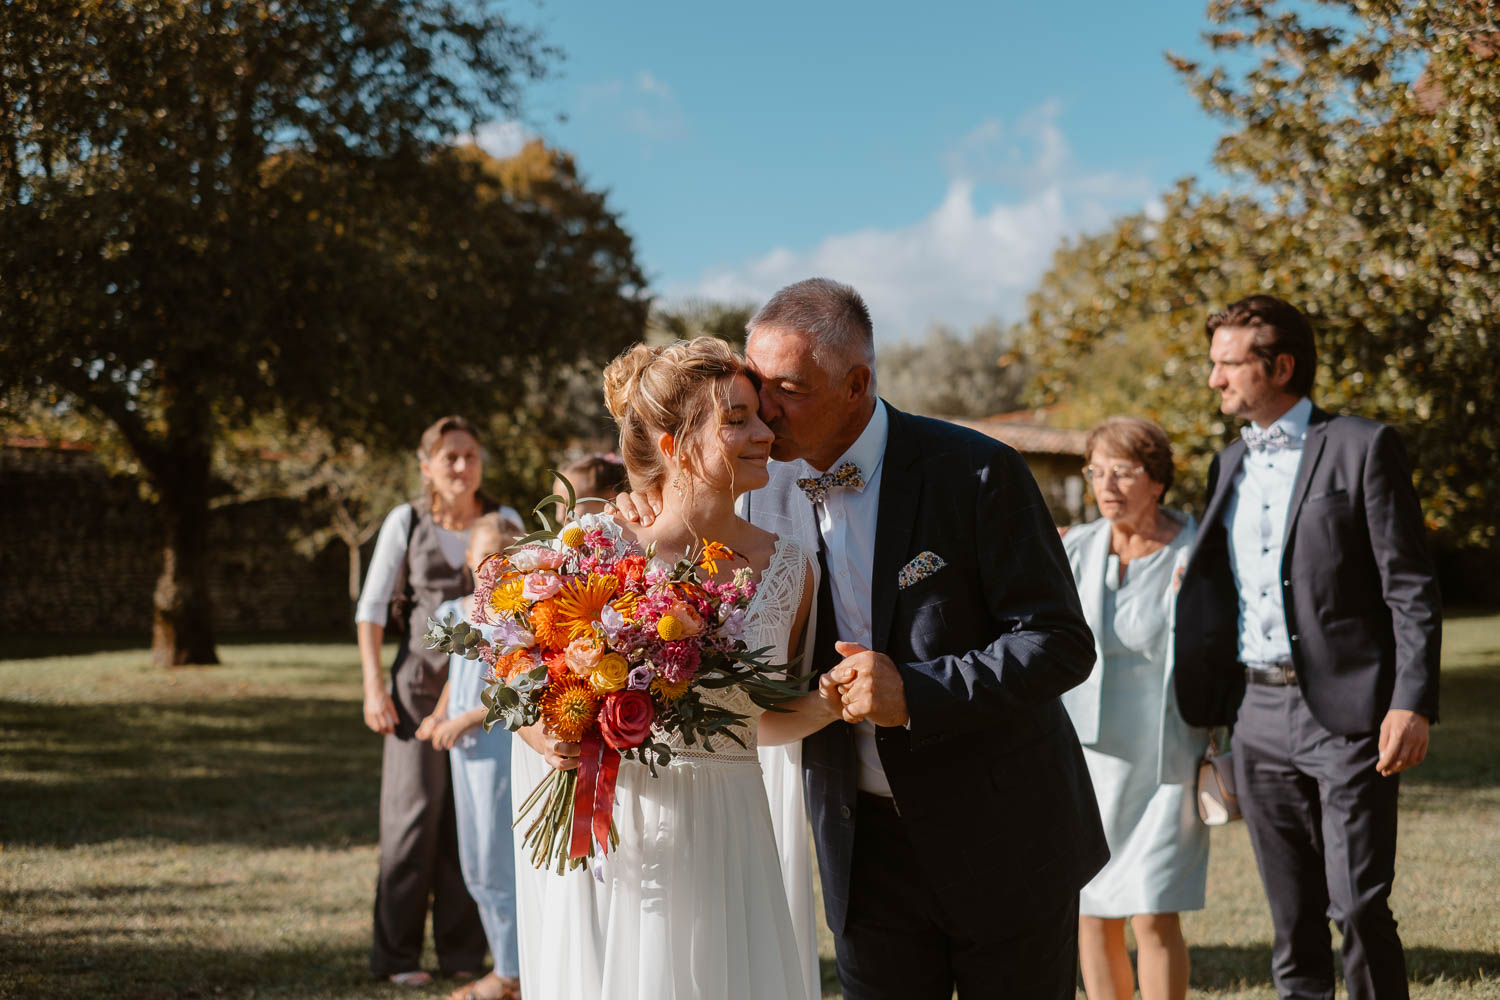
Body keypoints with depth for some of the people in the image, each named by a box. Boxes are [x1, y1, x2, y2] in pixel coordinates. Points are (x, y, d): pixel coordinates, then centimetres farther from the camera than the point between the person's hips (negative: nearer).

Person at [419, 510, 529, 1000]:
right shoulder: (456, 613, 11)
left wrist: (467, 719, -17)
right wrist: (439, 716, 9)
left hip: (502, 743, -8)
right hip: (465, 747, 8)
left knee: (496, 863, -3)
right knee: (476, 867, 13)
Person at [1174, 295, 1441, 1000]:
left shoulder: (1363, 447, -3)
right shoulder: (1230, 464, 16)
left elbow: (1410, 588, -7)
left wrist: (1413, 703, -16)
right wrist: (1204, 707, 14)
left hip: (1345, 711, -6)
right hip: (1258, 712, 6)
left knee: (1359, 907, -7)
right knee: (1293, 921, 9)